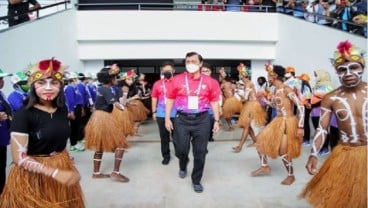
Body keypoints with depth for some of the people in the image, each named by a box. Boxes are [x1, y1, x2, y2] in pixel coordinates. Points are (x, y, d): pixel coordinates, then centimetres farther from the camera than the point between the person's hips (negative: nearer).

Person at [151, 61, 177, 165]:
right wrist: (154, 112, 6)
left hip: (175, 114, -1)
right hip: (161, 114, 2)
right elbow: (154, 98, 9)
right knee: (164, 136, 9)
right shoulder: (157, 84, 5)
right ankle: (166, 156, 22)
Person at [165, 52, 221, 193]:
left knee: (200, 153, 6)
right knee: (181, 150, 7)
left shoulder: (209, 81, 0)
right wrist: (167, 118, 1)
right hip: (182, 120, 0)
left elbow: (214, 101, 5)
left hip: (202, 120, 0)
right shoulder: (177, 80, 0)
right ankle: (183, 167, 44)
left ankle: (196, 181, 26)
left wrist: (216, 120, 3)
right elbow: (170, 99, 4)